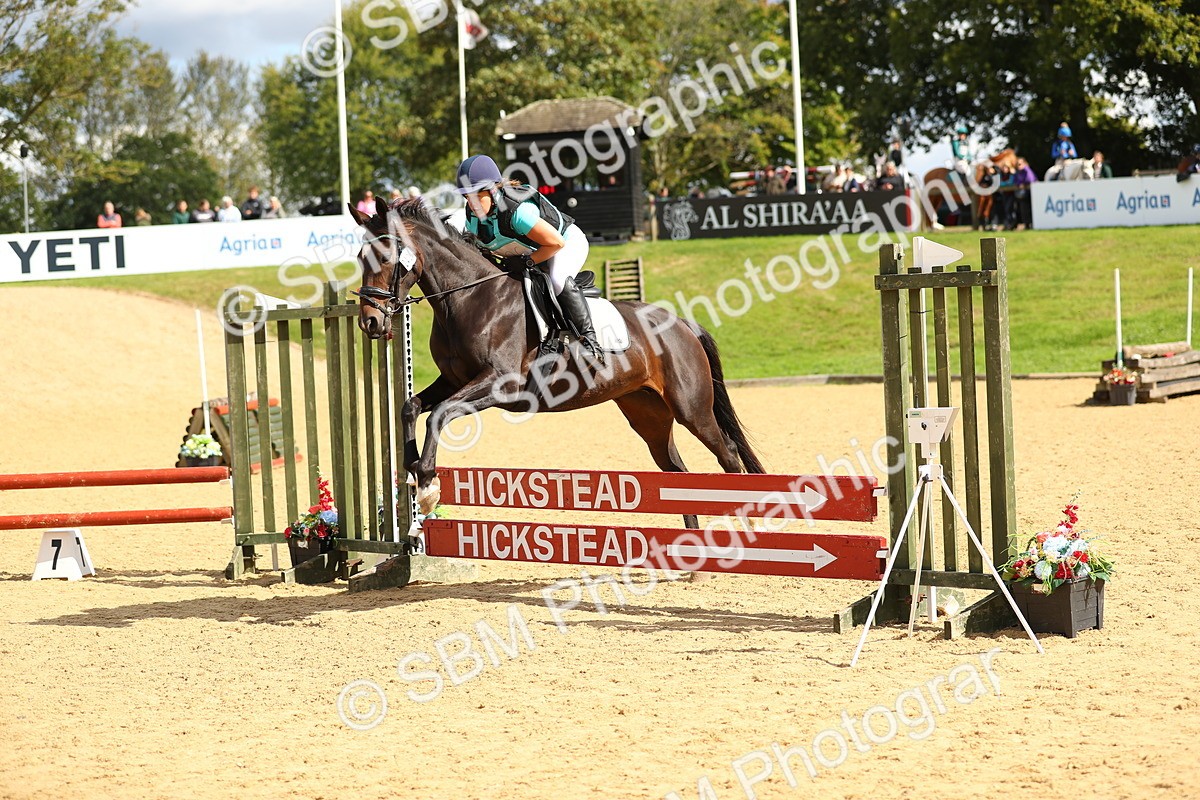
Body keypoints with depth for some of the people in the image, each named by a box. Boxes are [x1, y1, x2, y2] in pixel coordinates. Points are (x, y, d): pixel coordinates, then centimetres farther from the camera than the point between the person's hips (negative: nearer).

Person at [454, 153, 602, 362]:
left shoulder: (518, 210, -39)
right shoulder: (472, 216, -14)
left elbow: (556, 242, -33)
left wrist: (527, 261, -28)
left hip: (567, 242, -9)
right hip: (531, 251, 9)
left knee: (558, 281, -34)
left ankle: (588, 337, -28)